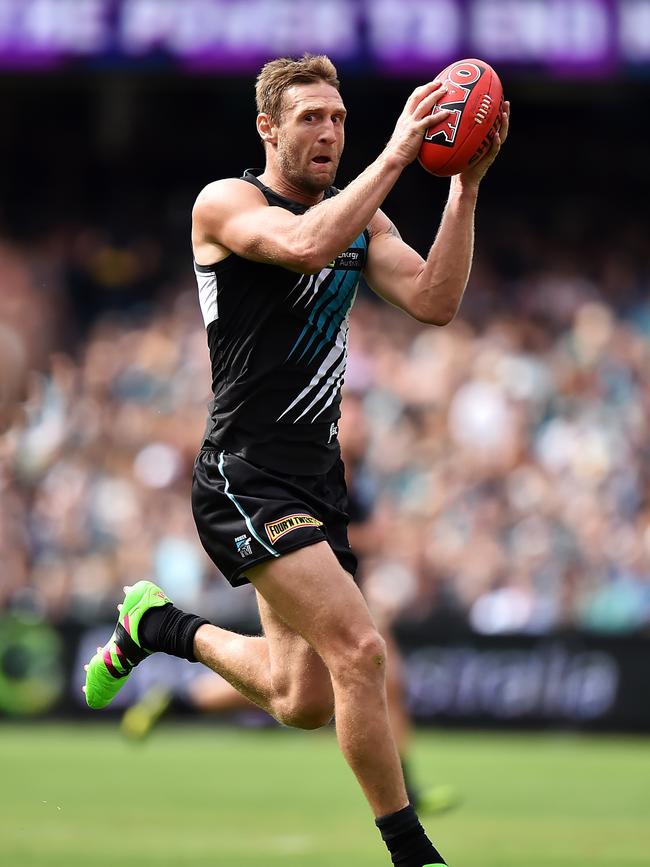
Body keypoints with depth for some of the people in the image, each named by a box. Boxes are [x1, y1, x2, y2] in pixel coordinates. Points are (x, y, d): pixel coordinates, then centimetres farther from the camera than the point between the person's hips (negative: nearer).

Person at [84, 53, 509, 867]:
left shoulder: (360, 218, 13)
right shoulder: (226, 203, -7)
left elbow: (433, 301, -3)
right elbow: (306, 245, -29)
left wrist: (464, 187, -11)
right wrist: (395, 154, -26)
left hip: (315, 479, 8)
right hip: (244, 478, -8)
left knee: (303, 702, 14)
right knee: (359, 650, -21)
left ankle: (159, 625, 39)